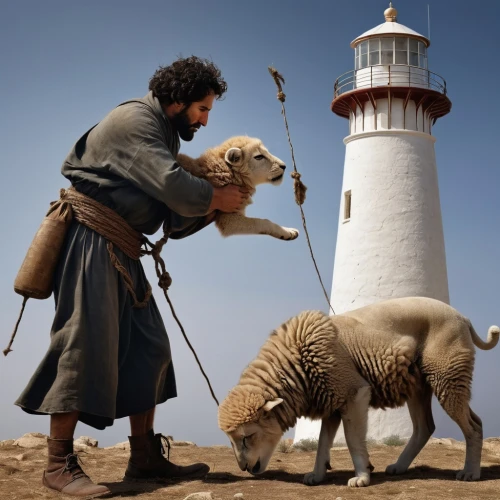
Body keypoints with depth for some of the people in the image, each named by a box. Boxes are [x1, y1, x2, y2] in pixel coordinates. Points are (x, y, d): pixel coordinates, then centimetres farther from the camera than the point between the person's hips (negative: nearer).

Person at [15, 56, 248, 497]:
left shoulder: (164, 135, 20)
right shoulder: (137, 120, -10)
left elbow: (175, 221, 17)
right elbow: (174, 187, -23)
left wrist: (213, 209, 2)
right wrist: (217, 197, -6)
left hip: (121, 249, 10)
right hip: (92, 238, -10)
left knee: (147, 346, 5)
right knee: (87, 341, -12)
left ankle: (145, 456, 10)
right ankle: (59, 463, -6)